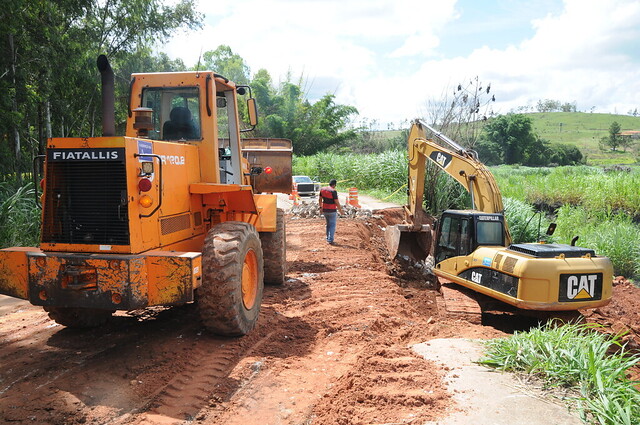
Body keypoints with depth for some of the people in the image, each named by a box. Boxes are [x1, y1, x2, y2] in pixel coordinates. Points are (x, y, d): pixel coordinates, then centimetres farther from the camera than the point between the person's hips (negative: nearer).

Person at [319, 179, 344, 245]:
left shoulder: (322, 189, 1)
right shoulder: (333, 191, -19)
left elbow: (320, 199, 10)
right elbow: (337, 202, -17)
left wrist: (321, 207, 24)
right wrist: (341, 211, -6)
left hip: (325, 210, 6)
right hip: (332, 211, -6)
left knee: (328, 224, 21)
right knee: (332, 225, 2)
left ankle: (328, 239, 23)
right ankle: (330, 240, -4)